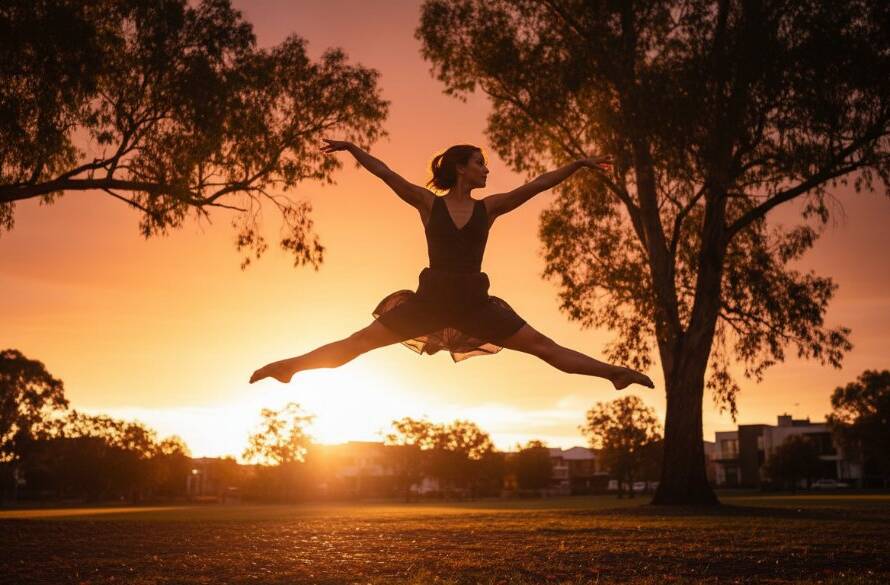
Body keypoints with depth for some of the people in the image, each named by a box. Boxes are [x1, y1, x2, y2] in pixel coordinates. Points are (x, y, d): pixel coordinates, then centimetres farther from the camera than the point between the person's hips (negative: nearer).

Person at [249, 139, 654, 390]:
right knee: (357, 343, -1)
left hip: (474, 303, 2)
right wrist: (351, 148, -12)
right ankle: (288, 366, 8)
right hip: (431, 300, -1)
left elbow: (536, 186, 2)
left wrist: (577, 164, -1)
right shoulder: (429, 204, 1)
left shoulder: (488, 208, 6)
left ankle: (615, 373, 0)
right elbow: (386, 173, -4)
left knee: (545, 347, -1)